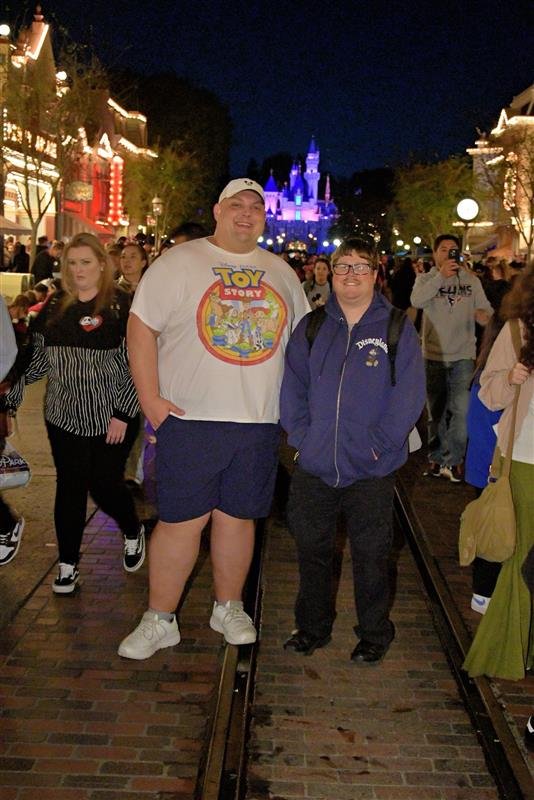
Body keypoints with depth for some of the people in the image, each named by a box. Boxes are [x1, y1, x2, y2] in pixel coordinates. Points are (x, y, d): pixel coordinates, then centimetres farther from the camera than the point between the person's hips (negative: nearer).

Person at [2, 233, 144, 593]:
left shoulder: (122, 305, -8)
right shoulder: (55, 306, 7)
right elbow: (38, 357, 13)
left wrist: (123, 413, -13)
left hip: (111, 418, -4)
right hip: (64, 416, 4)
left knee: (104, 485, 3)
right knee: (70, 488, 7)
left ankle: (134, 532, 34)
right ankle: (68, 564, 21)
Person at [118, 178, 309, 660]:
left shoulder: (282, 273, 13)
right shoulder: (179, 263, 0)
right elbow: (141, 327, -4)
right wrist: (151, 399, -11)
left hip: (260, 421, 4)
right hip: (190, 419, -3)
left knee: (238, 517, 12)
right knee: (181, 521, 1)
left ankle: (229, 607, 29)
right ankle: (160, 620, 16)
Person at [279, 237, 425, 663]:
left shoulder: (398, 329, -3)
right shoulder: (311, 327, 6)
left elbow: (409, 395, -8)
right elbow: (292, 385, 6)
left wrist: (380, 442, -14)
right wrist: (300, 433, -5)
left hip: (371, 470, -3)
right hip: (314, 467, 3)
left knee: (371, 556, 9)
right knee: (312, 551, 15)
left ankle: (375, 634, 28)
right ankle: (312, 627, 33)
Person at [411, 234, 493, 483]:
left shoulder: (471, 280, 6)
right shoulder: (425, 279, 0)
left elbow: (486, 308, 5)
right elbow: (416, 301, -21)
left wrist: (484, 314, -18)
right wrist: (441, 276, -27)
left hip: (463, 356, 0)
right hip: (434, 355, 0)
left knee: (461, 410, -7)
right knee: (436, 410, 12)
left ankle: (453, 460, 5)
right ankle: (437, 457, 25)